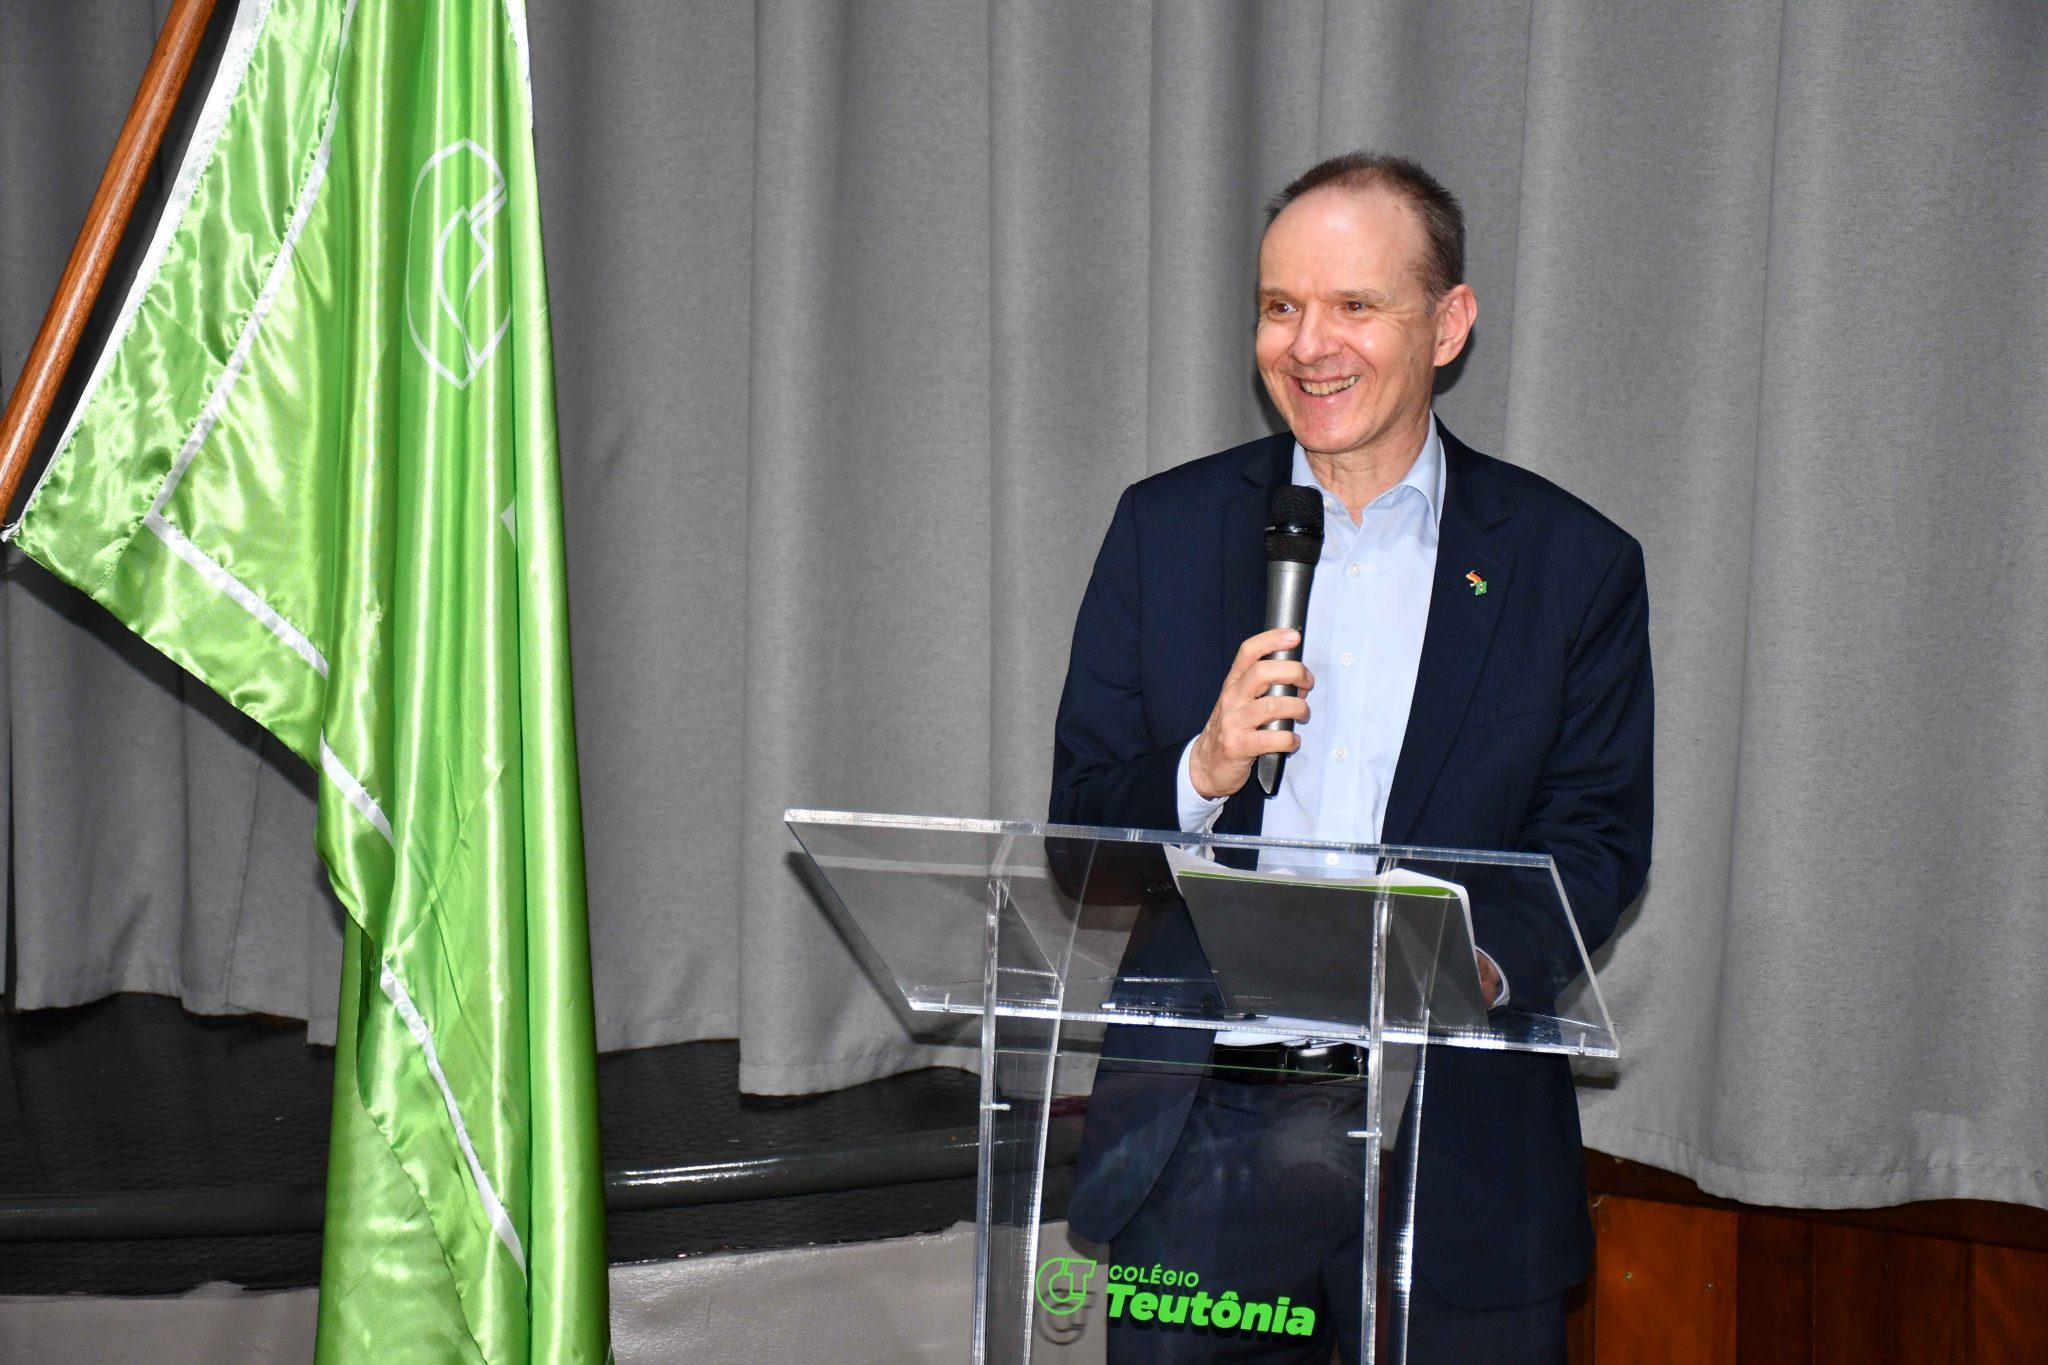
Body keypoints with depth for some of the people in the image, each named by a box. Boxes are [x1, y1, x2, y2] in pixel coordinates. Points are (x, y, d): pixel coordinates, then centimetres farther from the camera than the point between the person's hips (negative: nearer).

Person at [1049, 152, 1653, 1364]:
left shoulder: (1575, 564, 2)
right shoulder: (1168, 528, 6)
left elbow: (1598, 843, 2)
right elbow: (1080, 826, 5)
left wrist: (1484, 963, -18)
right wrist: (1203, 771, -16)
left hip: (1457, 1152, -1)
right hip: (1203, 1133, 1)